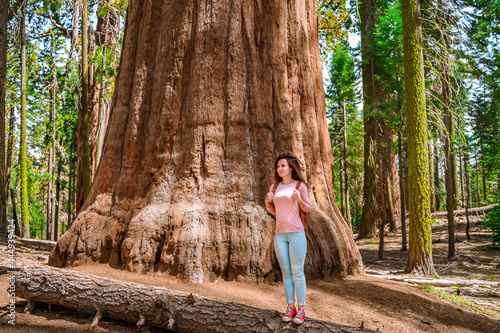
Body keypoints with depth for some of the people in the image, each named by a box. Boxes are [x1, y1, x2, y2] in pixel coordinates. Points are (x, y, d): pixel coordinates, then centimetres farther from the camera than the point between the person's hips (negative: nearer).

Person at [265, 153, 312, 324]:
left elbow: (307, 209, 2)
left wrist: (298, 199, -17)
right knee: (286, 272, 8)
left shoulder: (300, 185, -2)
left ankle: (301, 309, 8)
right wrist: (267, 202, -2)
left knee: (297, 271, -1)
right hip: (279, 234, 4)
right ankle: (290, 307, 16)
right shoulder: (274, 187, 10)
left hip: (296, 233, -4)